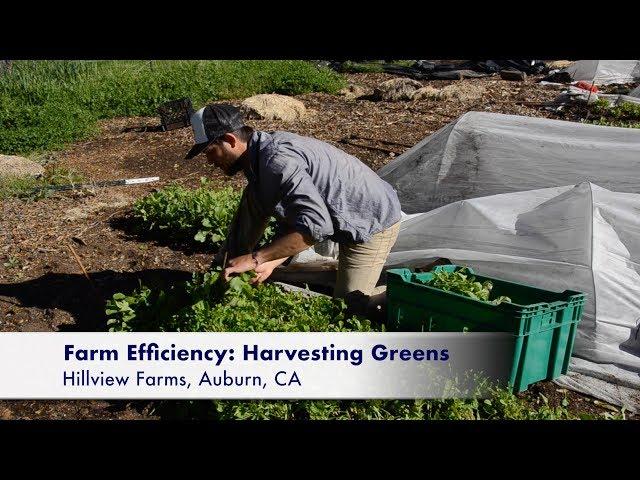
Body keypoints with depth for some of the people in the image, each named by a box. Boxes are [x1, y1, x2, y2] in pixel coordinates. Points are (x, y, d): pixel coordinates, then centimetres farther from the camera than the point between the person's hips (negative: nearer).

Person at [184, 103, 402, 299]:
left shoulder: (276, 160, -31)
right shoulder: (258, 157, 2)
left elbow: (317, 225, -39)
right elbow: (288, 224, 3)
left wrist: (256, 258, -36)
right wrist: (270, 262, -13)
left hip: (374, 225, -10)